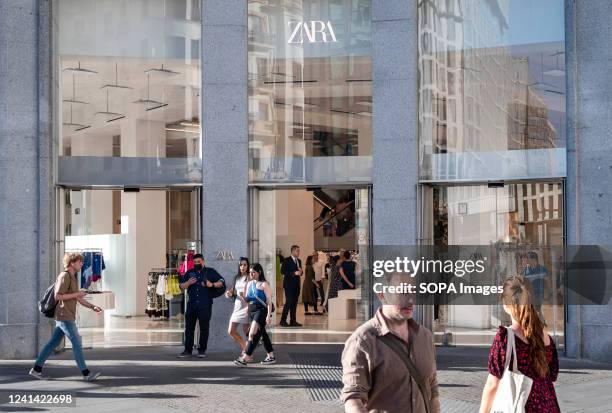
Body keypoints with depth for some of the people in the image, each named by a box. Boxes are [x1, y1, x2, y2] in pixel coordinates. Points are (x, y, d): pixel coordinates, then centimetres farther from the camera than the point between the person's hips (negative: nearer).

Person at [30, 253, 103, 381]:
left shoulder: (73, 278, 17)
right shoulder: (64, 276, -15)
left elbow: (78, 299, 19)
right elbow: (57, 296, -20)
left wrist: (93, 307, 7)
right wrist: (76, 294, -15)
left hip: (68, 317, 10)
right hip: (64, 317, -10)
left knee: (53, 342, 13)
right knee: (77, 343, -9)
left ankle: (37, 368, 19)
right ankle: (86, 373, -7)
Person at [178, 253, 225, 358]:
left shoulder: (210, 271, 6)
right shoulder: (189, 273, 13)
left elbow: (221, 282, 2)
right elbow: (181, 286, 8)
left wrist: (212, 284, -15)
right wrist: (188, 283, -12)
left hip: (205, 305, -3)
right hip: (191, 305, 3)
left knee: (204, 328, 1)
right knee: (189, 328, 3)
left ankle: (202, 350, 9)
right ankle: (188, 350, 9)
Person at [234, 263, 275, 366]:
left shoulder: (264, 284, -9)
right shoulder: (249, 284, 12)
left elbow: (269, 300, -11)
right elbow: (247, 300, 18)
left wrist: (269, 315, -18)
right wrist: (243, 298, -5)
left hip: (261, 310, -8)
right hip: (251, 310, 8)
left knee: (253, 333, -14)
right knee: (262, 333, 14)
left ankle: (245, 358, -17)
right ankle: (271, 356, 24)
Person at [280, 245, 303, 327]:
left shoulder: (299, 261, 17)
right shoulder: (287, 260, -6)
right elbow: (283, 271, -14)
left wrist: (301, 272, -2)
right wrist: (294, 273, -20)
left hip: (296, 285, 7)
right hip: (289, 284, -7)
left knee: (294, 303, 7)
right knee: (289, 302, -11)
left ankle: (293, 321, 10)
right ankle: (283, 320, -6)